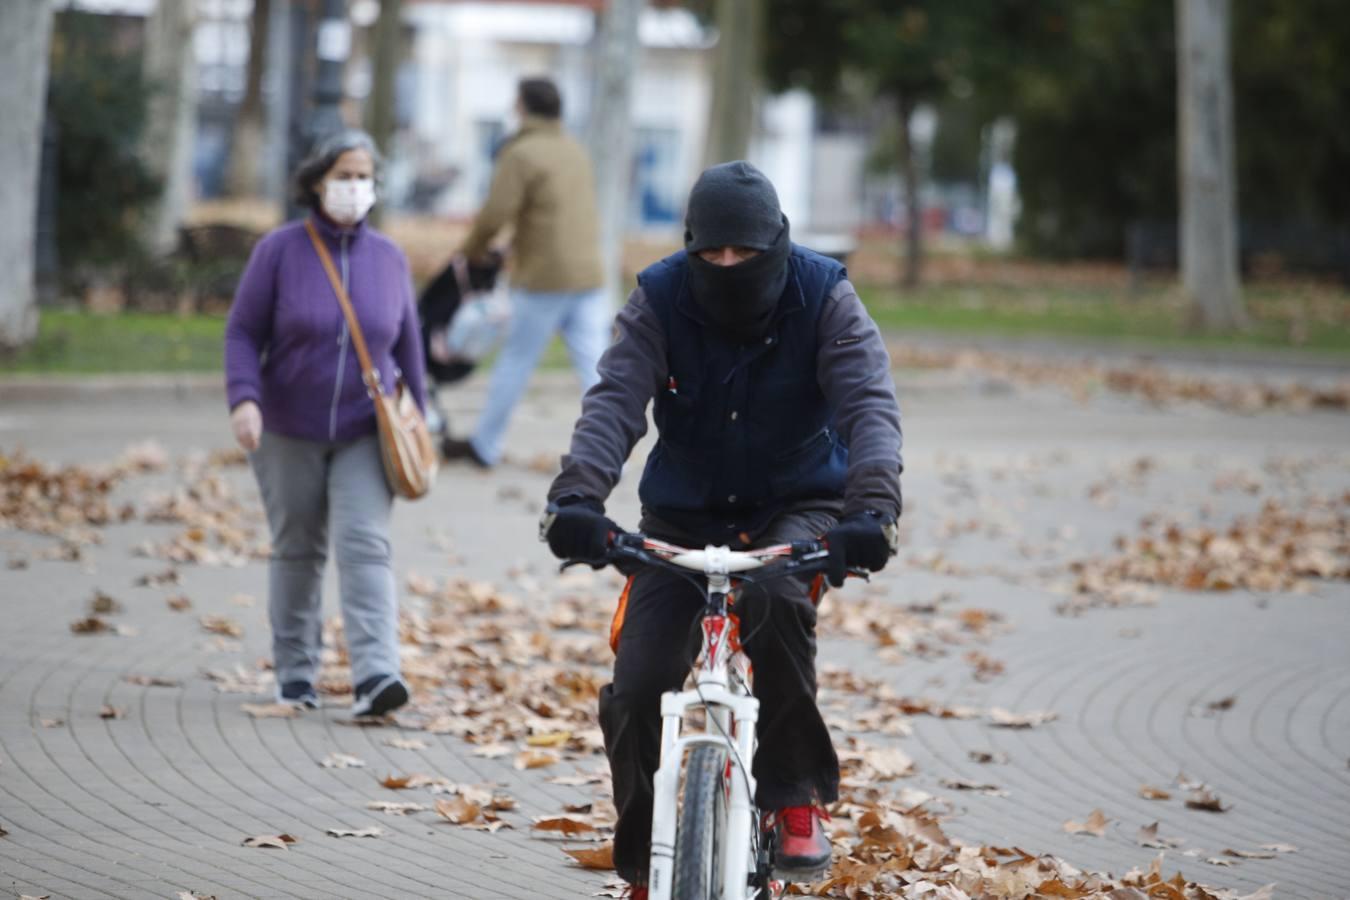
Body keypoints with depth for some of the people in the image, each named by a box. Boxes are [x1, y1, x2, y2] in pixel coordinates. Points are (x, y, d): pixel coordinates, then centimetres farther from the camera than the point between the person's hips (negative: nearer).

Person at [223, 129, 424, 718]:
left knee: (365, 544, -14)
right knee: (296, 551, 10)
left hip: (364, 433, 1)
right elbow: (243, 332, -6)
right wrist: (243, 399, -21)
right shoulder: (279, 250, -6)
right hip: (288, 432, -1)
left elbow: (405, 345, 11)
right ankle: (295, 674, 22)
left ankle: (374, 676, -25)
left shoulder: (388, 259, 2)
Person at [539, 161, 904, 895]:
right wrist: (577, 496, -44)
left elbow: (870, 405, -27)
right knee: (635, 692, -10)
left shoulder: (823, 298, -16)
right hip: (683, 514, 2)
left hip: (797, 507, -2)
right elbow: (614, 401, -25)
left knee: (774, 596, -37)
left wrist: (872, 508, -46)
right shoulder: (660, 300, -13)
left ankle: (795, 799, -20)